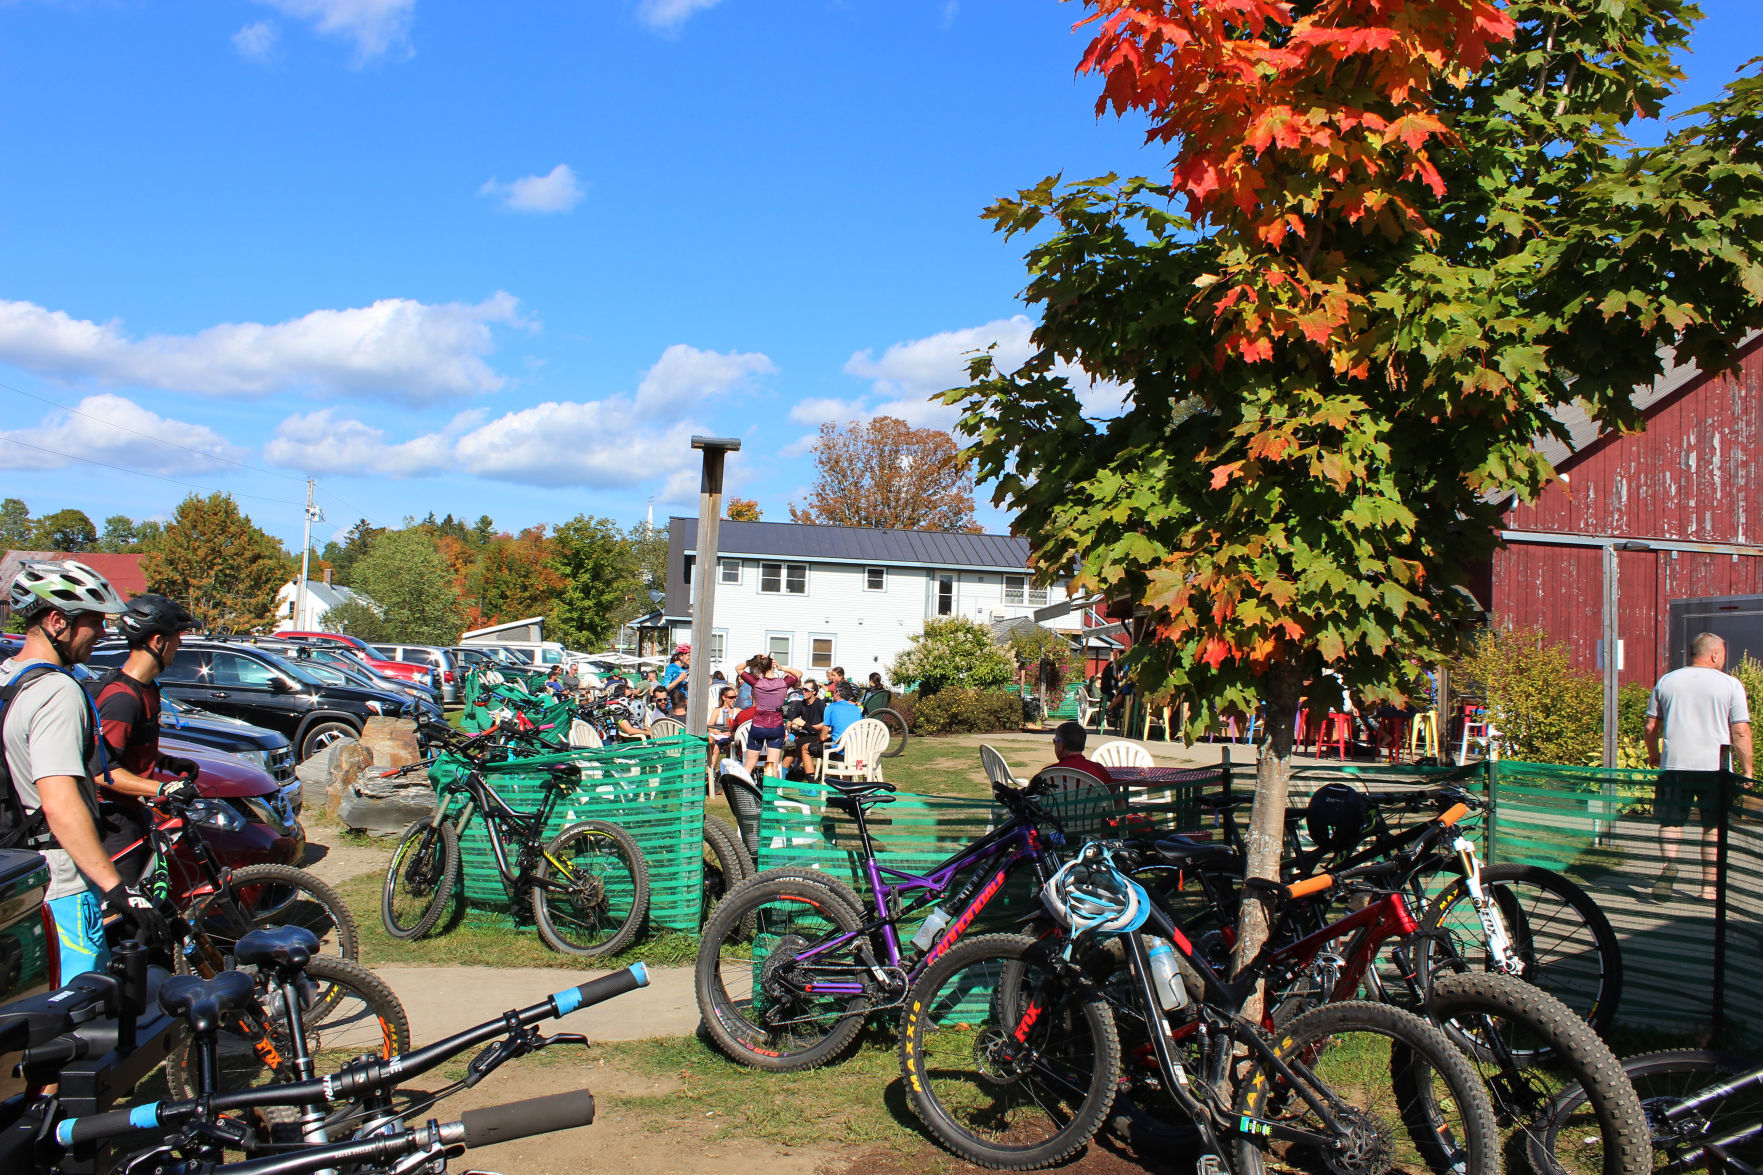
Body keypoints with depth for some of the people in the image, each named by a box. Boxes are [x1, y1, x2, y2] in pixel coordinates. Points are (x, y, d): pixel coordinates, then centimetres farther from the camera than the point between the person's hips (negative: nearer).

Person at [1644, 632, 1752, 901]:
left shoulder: (1666, 682, 8)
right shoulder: (1730, 684, 0)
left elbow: (1651, 726, 10)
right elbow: (1741, 732, -5)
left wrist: (1653, 755, 25)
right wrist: (1746, 770, 1)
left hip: (1674, 765, 1)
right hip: (1715, 767, -1)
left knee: (1671, 821, 8)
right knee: (1714, 826, 9)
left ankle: (1669, 866, -17)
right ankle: (1710, 886, 9)